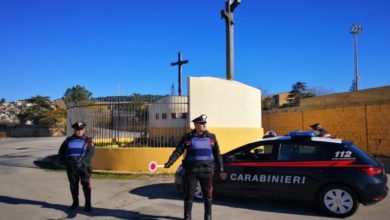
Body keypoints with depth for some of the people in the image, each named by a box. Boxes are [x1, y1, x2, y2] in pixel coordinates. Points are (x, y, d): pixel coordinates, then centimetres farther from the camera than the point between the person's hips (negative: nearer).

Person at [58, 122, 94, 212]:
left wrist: (82, 161, -19)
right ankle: (75, 203, 26)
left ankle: (88, 204, -4)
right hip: (71, 166, 3)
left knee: (86, 184, -9)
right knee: (73, 184, 12)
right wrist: (64, 161, 0)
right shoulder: (69, 140, 13)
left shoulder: (88, 140, 5)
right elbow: (61, 151, 16)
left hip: (83, 165, -3)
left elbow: (90, 152, -6)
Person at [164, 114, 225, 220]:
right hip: (191, 170, -1)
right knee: (189, 194, 5)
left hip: (207, 170, 1)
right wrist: (170, 162, -15)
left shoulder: (211, 137, 6)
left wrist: (220, 170, 8)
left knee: (208, 194, 9)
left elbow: (217, 154, 9)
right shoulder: (187, 137, 1)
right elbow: (178, 151, -1)